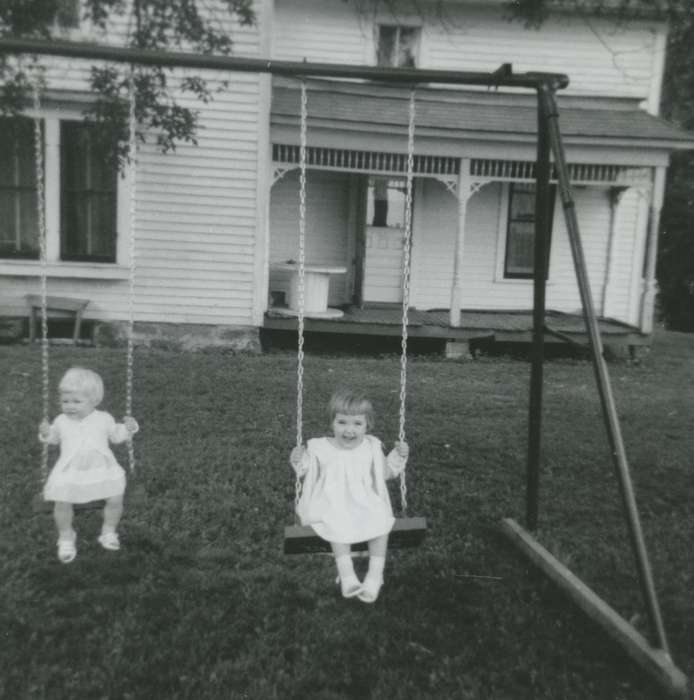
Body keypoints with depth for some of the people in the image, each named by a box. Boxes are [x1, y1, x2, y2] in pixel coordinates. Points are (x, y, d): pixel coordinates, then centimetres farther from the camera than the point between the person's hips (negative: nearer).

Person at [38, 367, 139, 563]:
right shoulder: (61, 421, 5)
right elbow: (54, 438, 20)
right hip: (69, 473, 0)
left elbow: (116, 435, 15)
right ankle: (66, 537, 15)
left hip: (102, 469, 0)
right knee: (62, 503, -13)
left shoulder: (104, 419, 3)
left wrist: (127, 429, -3)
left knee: (115, 499, -10)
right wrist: (46, 434, 0)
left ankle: (109, 532, 18)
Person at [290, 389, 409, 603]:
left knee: (381, 519, -24)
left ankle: (376, 573, -14)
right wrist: (298, 460, -10)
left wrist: (397, 457, 3)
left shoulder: (372, 447, 5)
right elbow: (307, 474, 9)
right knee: (338, 524, -32)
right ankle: (346, 574, -24)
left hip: (365, 505, 2)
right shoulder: (320, 448, -1)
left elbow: (384, 473, 17)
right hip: (333, 506, -2)